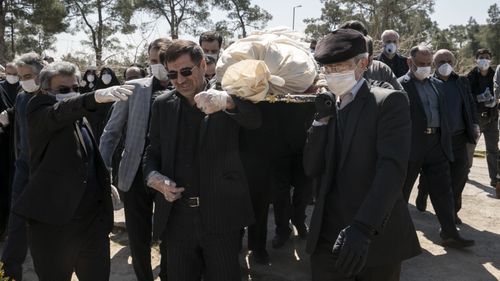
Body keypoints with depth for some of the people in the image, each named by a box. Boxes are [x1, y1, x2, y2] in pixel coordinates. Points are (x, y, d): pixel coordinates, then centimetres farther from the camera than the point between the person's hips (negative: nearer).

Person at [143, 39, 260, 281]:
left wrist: (226, 101, -42)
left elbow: (254, 119, -22)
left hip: (221, 217, -3)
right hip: (176, 219, 3)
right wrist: (153, 177, -10)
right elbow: (153, 152, 12)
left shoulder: (227, 99, -3)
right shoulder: (162, 105, 6)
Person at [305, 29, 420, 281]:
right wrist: (321, 120, -5)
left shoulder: (389, 101, -6)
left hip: (377, 238, -4)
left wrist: (363, 227, -30)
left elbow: (392, 167, -19)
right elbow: (312, 171, 6)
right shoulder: (330, 109, 11)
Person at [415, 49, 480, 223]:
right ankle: (421, 200, 36)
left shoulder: (462, 82, 10)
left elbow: (470, 104, 13)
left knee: (459, 175, 2)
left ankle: (453, 211, 15)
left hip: (458, 137, 3)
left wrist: (474, 124, 1)